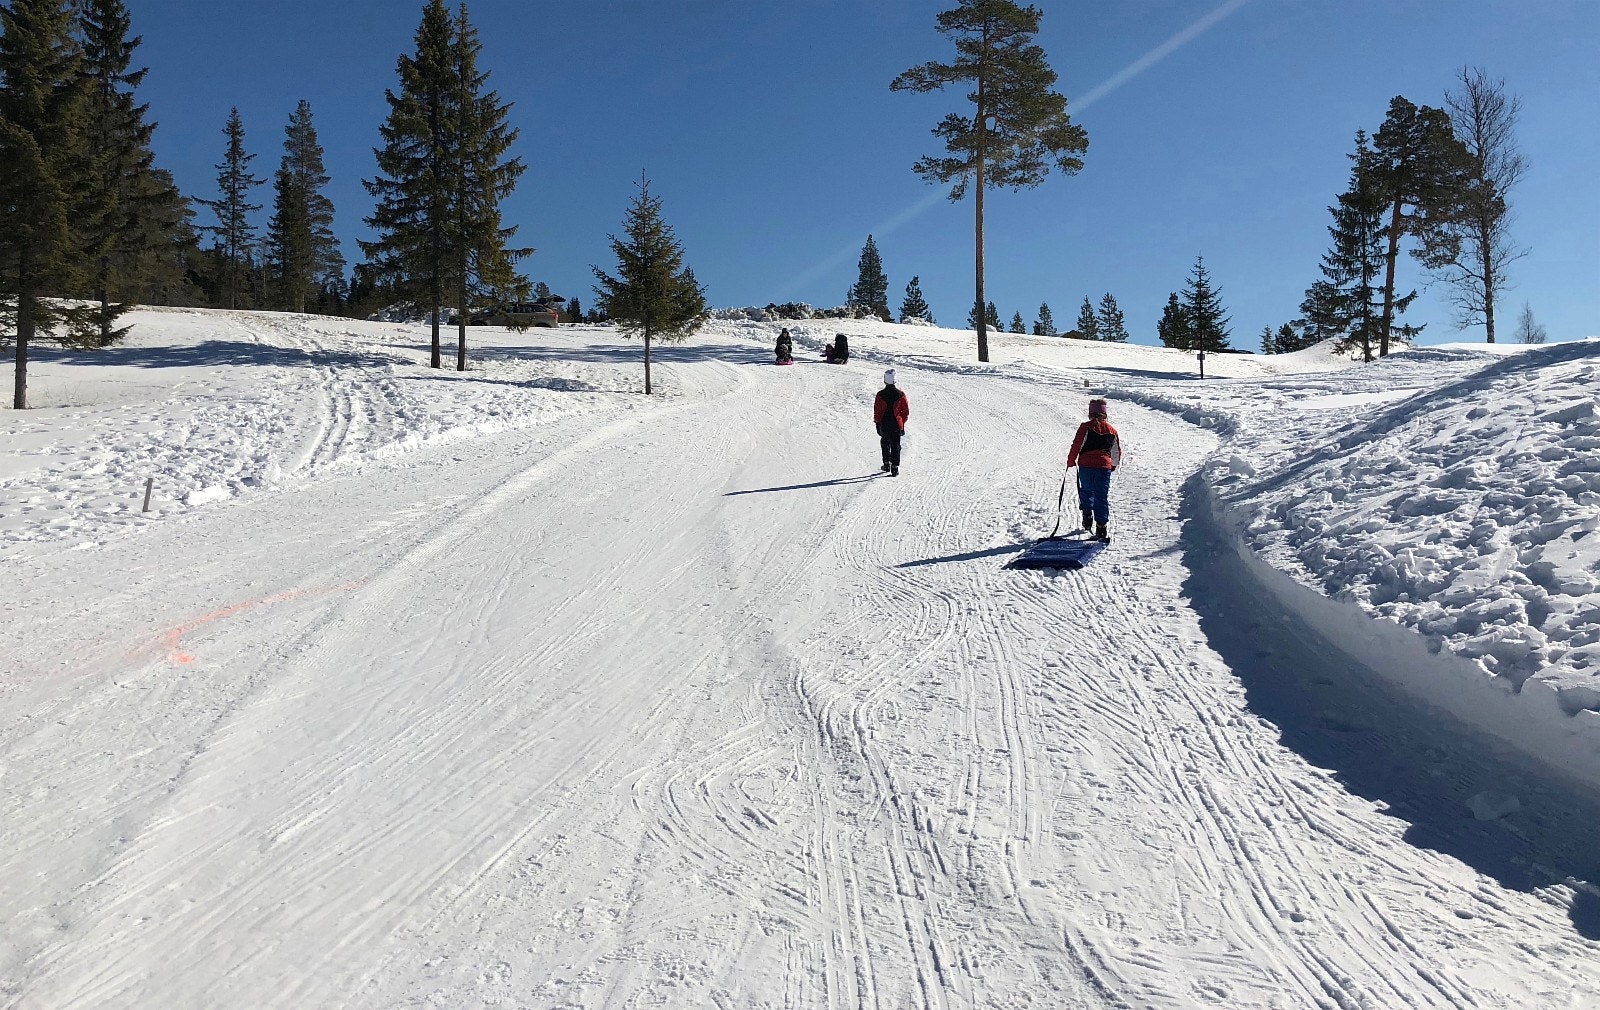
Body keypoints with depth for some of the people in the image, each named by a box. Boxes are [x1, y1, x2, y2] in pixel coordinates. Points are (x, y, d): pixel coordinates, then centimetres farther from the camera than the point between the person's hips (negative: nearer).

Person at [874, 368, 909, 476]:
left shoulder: (880, 394, -10)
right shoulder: (900, 394, -7)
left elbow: (877, 411, -7)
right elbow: (906, 411, -1)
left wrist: (878, 422, 7)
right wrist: (902, 422, 11)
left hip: (884, 425, 0)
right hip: (897, 425, 0)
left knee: (885, 444, 22)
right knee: (896, 446, 6)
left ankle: (887, 464, 20)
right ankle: (895, 467, 0)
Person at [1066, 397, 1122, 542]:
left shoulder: (1086, 427, -4)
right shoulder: (1112, 430, 8)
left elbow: (1077, 445, -8)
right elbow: (1117, 451, 17)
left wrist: (1071, 461, 6)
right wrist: (1113, 465, 33)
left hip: (1085, 465, -1)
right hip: (1104, 466, 1)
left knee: (1086, 491, 22)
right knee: (1102, 497, 0)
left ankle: (1087, 516, 14)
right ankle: (1101, 527, -9)